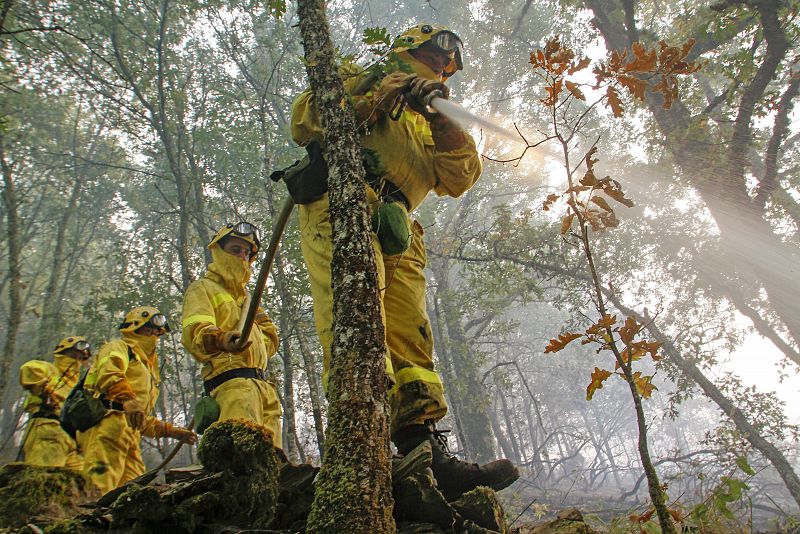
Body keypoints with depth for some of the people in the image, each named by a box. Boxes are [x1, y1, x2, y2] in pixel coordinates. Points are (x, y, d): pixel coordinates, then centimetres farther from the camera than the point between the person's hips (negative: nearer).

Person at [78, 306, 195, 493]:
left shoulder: (147, 370, 39)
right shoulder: (118, 348, 14)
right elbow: (107, 373, -13)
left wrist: (171, 431, 33)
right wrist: (127, 399, -30)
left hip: (130, 433, 9)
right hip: (108, 421, -9)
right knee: (102, 485, -26)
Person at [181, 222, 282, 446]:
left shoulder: (244, 296, 33)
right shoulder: (203, 288, 9)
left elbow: (269, 343, 34)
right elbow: (194, 331, -13)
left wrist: (260, 318, 17)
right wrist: (220, 339, -34)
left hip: (261, 383, 8)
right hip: (232, 379, -8)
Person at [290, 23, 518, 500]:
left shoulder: (431, 124, 35)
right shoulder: (360, 80, 23)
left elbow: (460, 179, 16)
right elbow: (305, 121, 5)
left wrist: (443, 122, 0)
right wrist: (378, 98, -3)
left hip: (395, 234, 6)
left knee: (410, 338, -7)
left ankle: (426, 451, -12)